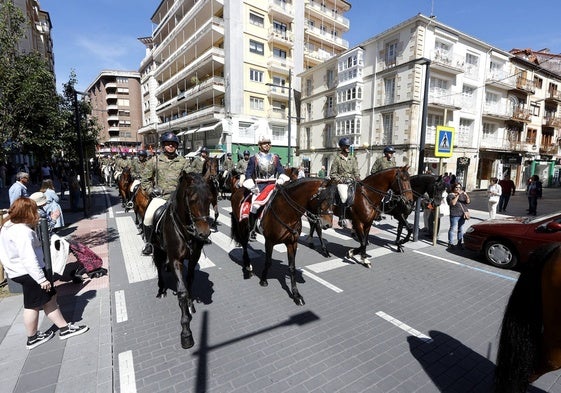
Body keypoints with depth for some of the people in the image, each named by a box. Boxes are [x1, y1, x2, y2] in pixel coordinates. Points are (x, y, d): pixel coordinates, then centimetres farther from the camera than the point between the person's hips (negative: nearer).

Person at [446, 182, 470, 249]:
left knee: (461, 229, 9)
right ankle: (450, 243, 1)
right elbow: (453, 203, -17)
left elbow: (468, 202, 2)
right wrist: (458, 195, -20)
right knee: (453, 229, -6)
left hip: (462, 215, 5)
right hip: (455, 215, -5)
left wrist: (466, 195, -15)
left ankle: (459, 243, 17)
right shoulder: (450, 195, -1)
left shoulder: (462, 194, 13)